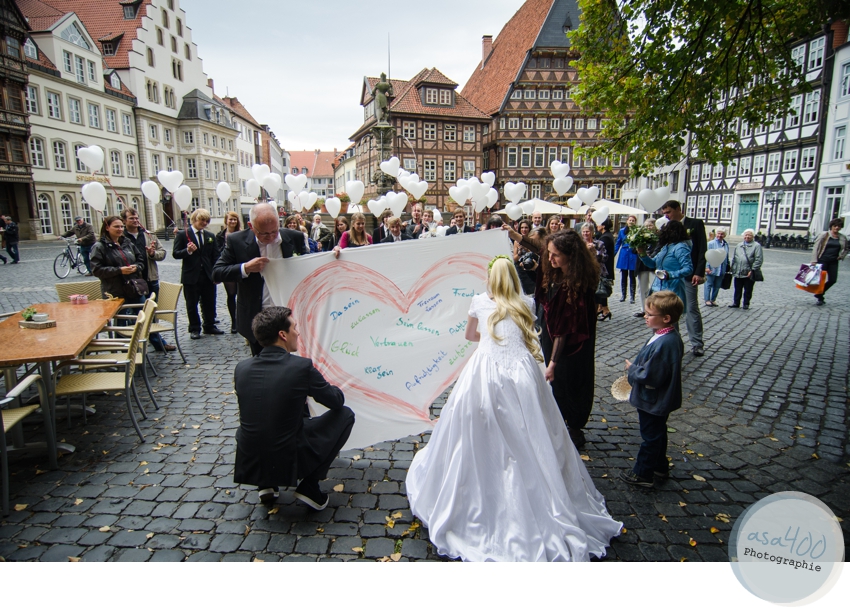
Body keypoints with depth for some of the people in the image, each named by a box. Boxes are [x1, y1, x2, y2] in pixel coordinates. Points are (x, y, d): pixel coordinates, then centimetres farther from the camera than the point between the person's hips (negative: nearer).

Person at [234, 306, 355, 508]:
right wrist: (313, 386, 19)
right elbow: (337, 401, -3)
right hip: (288, 463, -5)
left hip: (249, 465, 5)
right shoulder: (302, 366, -17)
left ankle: (266, 484, 22)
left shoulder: (242, 368, -4)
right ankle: (309, 487, 7)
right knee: (345, 414, 9)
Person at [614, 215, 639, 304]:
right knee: (623, 276, 10)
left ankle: (632, 296, 8)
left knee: (632, 277, 2)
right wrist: (613, 255, 6)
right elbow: (618, 244, 10)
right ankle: (623, 295, 21)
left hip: (633, 256, -3)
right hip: (624, 256, 3)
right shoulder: (622, 231, 6)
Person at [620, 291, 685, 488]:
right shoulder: (672, 337, -1)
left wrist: (632, 369, -15)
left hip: (653, 402, -10)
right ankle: (660, 467, 42)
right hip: (660, 399, 10)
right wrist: (636, 368, 7)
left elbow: (650, 377, -31)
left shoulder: (663, 344, -33)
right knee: (657, 433, 25)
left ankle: (642, 474, 23)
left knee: (650, 437, 7)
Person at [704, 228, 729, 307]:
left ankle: (713, 299, 21)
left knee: (717, 286, 11)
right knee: (709, 284, 2)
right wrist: (707, 267, -15)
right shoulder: (711, 243, -7)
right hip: (711, 269, -5)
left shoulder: (726, 244, 8)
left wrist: (727, 266, 14)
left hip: (721, 270, 5)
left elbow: (727, 256, 15)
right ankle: (707, 300, 9)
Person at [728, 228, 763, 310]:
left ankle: (746, 304, 17)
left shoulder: (756, 246, -3)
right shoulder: (739, 246, 14)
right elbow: (734, 258, 20)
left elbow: (759, 260, -10)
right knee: (737, 290, 12)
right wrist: (732, 268, 12)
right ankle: (736, 303, 22)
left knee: (748, 290, 6)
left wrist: (752, 270, -16)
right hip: (738, 273, 4)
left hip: (749, 274, -4)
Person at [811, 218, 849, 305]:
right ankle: (820, 298, 11)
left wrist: (842, 256, 7)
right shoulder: (824, 235, -4)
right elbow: (816, 248, -8)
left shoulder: (843, 238, 8)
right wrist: (814, 260, -16)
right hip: (822, 260, -4)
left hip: (834, 262, 4)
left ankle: (819, 294, 22)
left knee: (833, 280, 0)